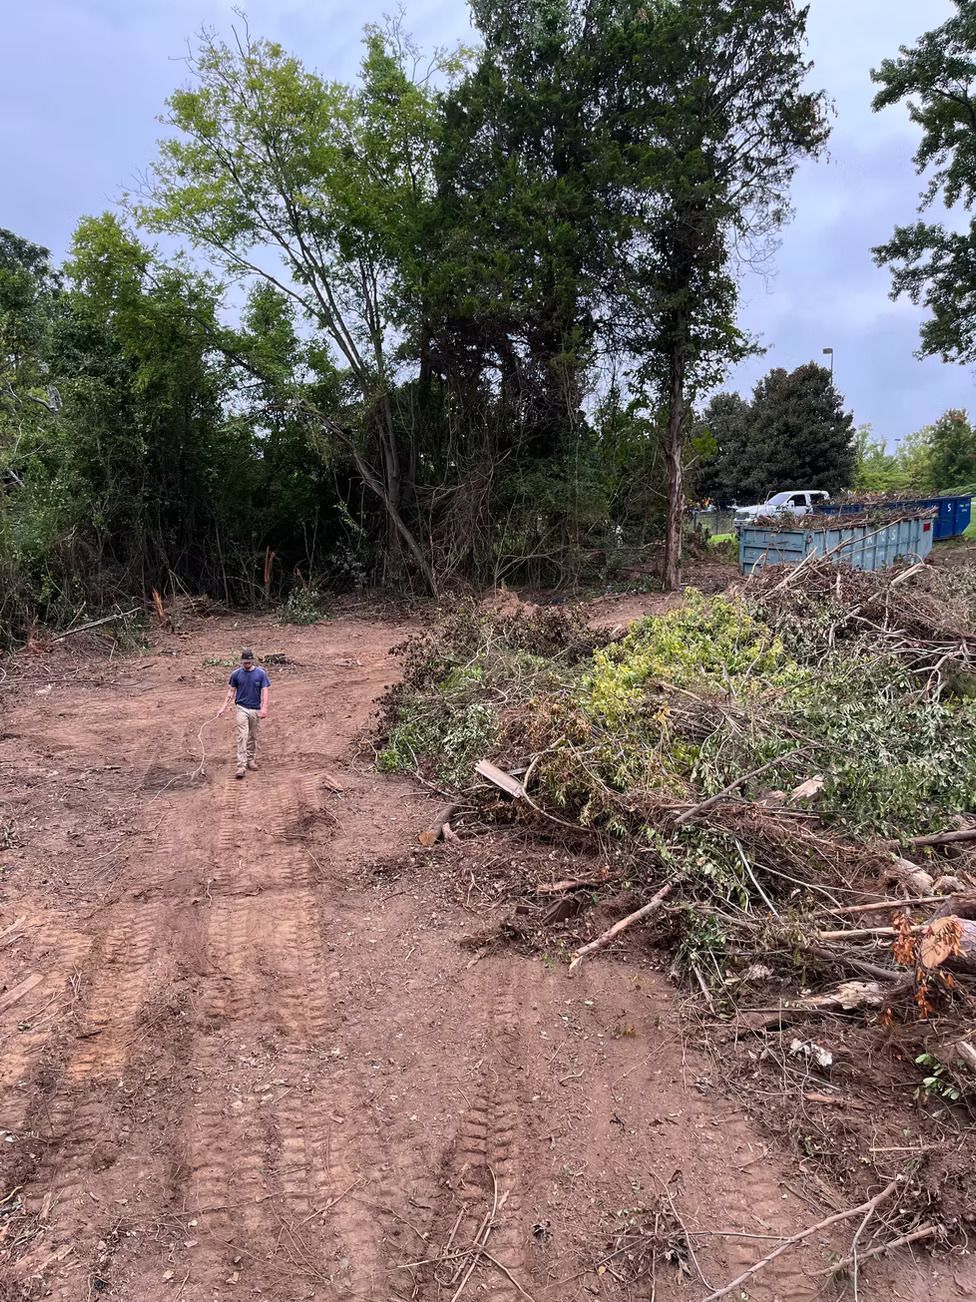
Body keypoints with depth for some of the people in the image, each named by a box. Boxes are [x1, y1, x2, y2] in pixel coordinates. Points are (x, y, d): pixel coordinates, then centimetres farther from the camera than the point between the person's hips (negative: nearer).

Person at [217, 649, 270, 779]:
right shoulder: (236, 674, 0)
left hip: (256, 710, 1)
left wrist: (264, 708, -17)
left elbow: (264, 691, -4)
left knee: (253, 736, 11)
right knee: (242, 736, -10)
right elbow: (231, 692, 7)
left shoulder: (260, 673, -2)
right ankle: (241, 766, -14)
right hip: (242, 708, -1)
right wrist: (223, 708, 0)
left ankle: (250, 759, 27)